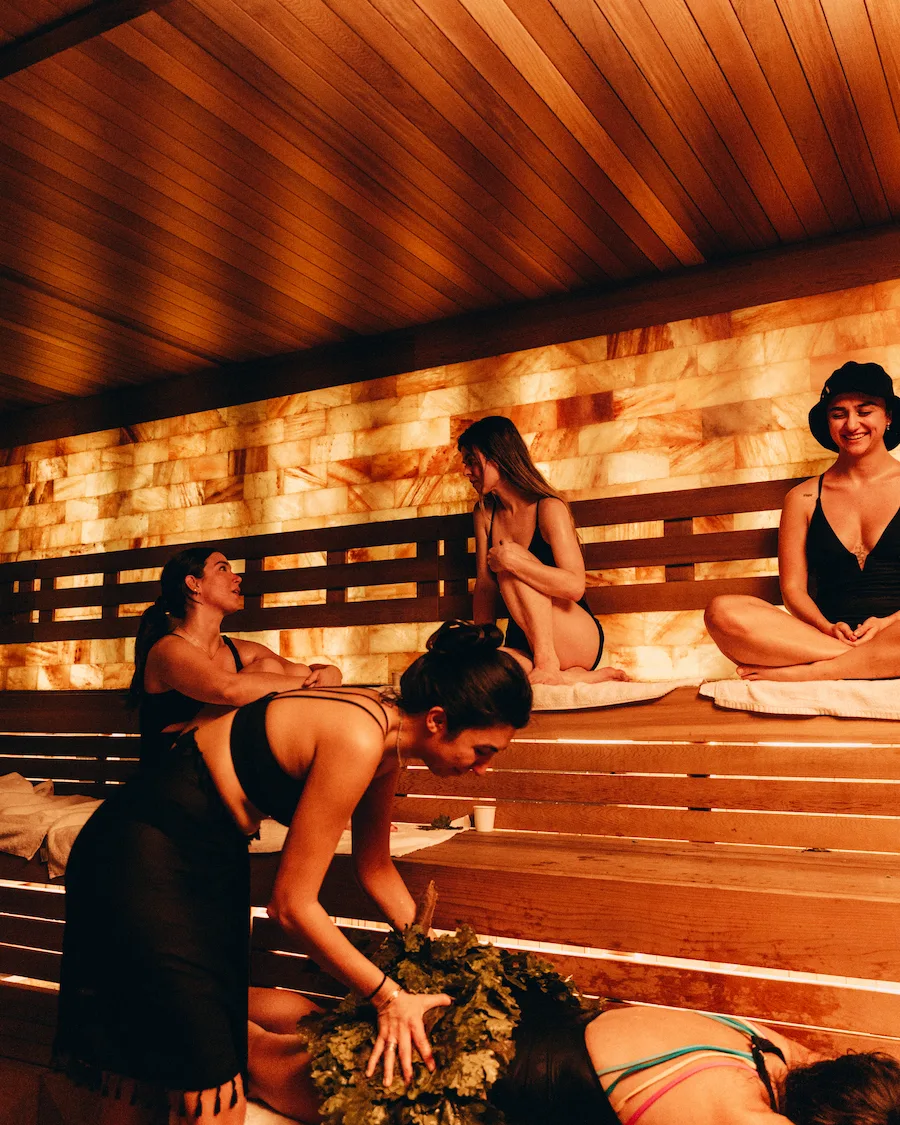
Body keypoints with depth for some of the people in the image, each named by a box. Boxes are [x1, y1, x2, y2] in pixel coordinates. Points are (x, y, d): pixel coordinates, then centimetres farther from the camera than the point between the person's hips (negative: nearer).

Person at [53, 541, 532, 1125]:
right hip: (146, 862, -9)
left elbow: (376, 867, 14)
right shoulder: (358, 740, -28)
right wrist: (390, 996, -11)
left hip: (213, 861, 9)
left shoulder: (387, 735, -1)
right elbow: (292, 903, -21)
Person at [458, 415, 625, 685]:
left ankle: (547, 662, -24)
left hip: (581, 641, -5)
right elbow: (485, 586, 4)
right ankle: (573, 677, -19)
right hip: (526, 646, 5)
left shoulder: (548, 508, -11)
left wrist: (513, 561, -27)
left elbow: (575, 586, -22)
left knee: (510, 570, -28)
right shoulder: (484, 514, 8)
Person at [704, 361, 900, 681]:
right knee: (723, 611, -26)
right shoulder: (803, 498, 16)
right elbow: (793, 588, 11)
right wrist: (827, 628, -10)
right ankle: (872, 661, -22)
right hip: (824, 636, 2)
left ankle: (791, 673, -27)